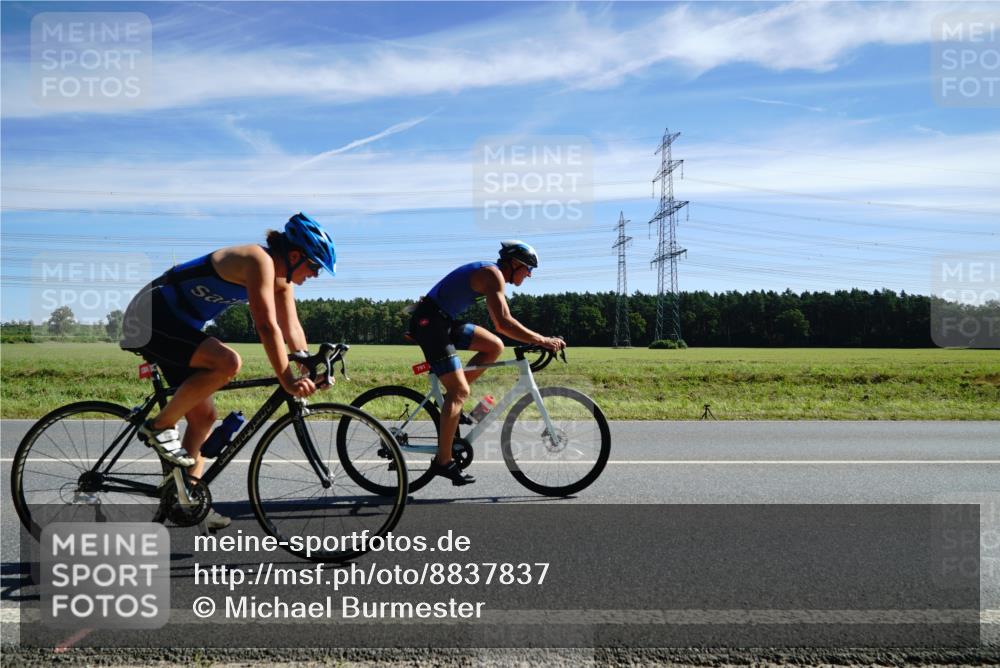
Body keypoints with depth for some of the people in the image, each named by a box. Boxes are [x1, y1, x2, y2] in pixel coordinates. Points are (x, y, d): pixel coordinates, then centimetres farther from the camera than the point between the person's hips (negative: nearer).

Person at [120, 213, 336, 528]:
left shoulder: (280, 277, 5)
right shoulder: (260, 260, -24)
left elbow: (291, 328, 4)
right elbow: (267, 326, -30)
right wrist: (287, 379, -31)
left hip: (178, 324, 10)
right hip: (152, 316, -10)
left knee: (203, 414, 7)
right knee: (227, 362, -31)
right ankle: (159, 427, -13)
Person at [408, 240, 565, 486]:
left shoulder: (489, 274, 16)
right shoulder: (493, 274, -14)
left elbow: (500, 323, 23)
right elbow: (504, 323, -26)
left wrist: (532, 340, 18)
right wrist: (541, 340, -23)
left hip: (443, 321, 9)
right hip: (430, 322, -9)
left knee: (495, 346, 6)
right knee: (460, 391, -10)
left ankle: (450, 398, 10)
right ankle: (443, 461, -5)